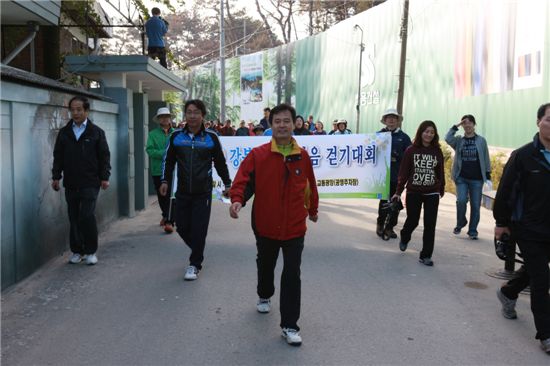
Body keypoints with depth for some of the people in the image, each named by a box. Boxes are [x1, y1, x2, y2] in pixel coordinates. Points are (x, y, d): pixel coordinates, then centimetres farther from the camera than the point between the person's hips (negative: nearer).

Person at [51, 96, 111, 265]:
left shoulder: (96, 132, 1)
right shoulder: (64, 132, 9)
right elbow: (58, 156, 13)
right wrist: (56, 176, 6)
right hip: (70, 184, 3)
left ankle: (91, 251, 5)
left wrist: (104, 177, -6)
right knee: (74, 218, 7)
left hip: (90, 183, -3)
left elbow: (104, 156, 0)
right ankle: (77, 251, 19)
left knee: (87, 216, -9)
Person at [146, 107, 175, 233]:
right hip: (158, 170, 1)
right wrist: (164, 153, -18)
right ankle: (166, 215, 36)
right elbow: (150, 150, -8)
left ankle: (169, 221, -5)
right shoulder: (153, 134, 3)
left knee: (171, 196, -7)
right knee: (161, 196, 14)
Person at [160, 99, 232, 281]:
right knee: (182, 227, 7)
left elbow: (220, 163, 7)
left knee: (199, 230, -3)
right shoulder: (176, 136, 3)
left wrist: (227, 184, 9)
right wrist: (165, 180, 3)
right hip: (182, 192, 3)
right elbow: (168, 160, 12)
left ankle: (195, 264, 11)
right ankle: (198, 250, 35)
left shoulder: (211, 138, -1)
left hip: (203, 193, -2)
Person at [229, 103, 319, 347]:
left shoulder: (302, 156, -3)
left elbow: (310, 185, 9)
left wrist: (312, 209, 21)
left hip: (294, 227, 0)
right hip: (265, 226, 0)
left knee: (292, 275, -3)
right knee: (265, 266, 23)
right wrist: (237, 199, -33)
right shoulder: (257, 155, -8)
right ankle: (264, 296, 53)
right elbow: (243, 180, -14)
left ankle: (290, 325, 6)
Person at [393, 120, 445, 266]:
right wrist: (398, 192, -4)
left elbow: (440, 172, 9)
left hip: (432, 194, 1)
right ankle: (404, 239, 43)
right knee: (412, 221, 10)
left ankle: (425, 256, 7)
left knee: (430, 224, -2)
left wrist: (442, 189, 18)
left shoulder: (437, 152, 2)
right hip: (413, 192, -1)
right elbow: (403, 172, -3)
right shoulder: (411, 150, -3)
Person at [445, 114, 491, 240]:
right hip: (461, 178, 0)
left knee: (475, 205, 3)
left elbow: (486, 159, 5)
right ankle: (460, 223, 11)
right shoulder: (459, 140, 6)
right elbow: (447, 138, -15)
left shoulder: (481, 140, 4)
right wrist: (456, 126, -11)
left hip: (476, 179, 0)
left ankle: (473, 231, 14)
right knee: (461, 201, -15)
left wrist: (488, 176, 0)